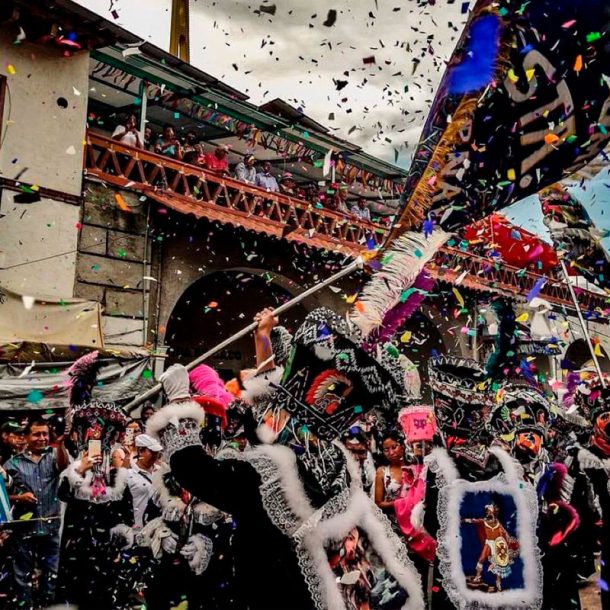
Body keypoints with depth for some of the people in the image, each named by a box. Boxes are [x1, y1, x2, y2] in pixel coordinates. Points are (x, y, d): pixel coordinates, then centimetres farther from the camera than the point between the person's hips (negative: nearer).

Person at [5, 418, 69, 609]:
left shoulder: (54, 456, 2)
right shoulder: (13, 463, 1)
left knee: (51, 573, 13)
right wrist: (19, 497, -15)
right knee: (23, 574, 10)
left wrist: (60, 442, -39)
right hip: (24, 528, -1)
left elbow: (64, 465, -22)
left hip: (51, 527, 1)